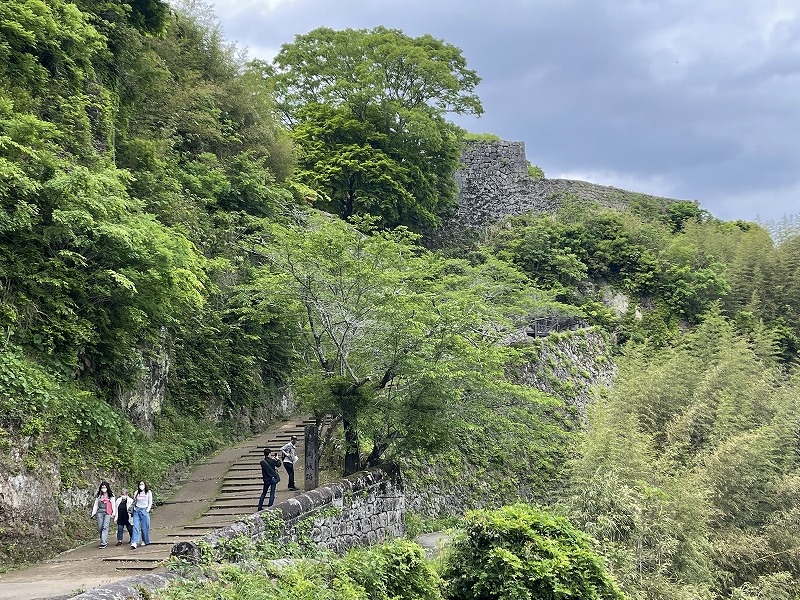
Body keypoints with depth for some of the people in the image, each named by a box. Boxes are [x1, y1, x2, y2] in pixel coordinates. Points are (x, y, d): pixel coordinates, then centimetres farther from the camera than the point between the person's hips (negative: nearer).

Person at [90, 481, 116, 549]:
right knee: (99, 528, -2)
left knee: (105, 527, -14)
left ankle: (103, 543, -16)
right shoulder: (98, 496, 14)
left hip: (108, 513, -3)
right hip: (100, 512, 3)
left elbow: (113, 504, 7)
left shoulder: (111, 495, 8)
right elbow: (96, 505, 16)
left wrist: (114, 513, -3)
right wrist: (93, 513, 8)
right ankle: (104, 540, 18)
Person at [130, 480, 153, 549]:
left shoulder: (148, 492, 5)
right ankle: (134, 543, -17)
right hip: (137, 510, 2)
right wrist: (134, 509, 6)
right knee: (135, 527, -9)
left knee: (145, 527, -1)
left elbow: (150, 503, 5)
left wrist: (147, 510, -5)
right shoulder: (136, 493, 11)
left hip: (144, 510, -2)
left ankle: (145, 541, 16)